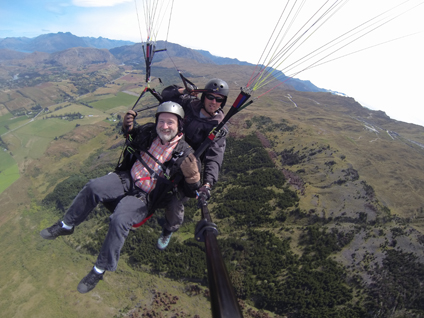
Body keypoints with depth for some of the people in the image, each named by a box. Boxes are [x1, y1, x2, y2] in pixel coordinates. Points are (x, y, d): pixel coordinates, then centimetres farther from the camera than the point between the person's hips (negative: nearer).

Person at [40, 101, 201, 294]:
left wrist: (191, 172, -34)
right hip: (128, 179, 5)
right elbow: (129, 134, 21)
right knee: (93, 187, -19)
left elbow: (192, 190, -13)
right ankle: (66, 226, 6)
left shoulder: (184, 153, -15)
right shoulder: (148, 132, -3)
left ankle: (100, 270, -3)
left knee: (119, 220, -26)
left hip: (146, 196, -4)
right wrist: (127, 125, -1)